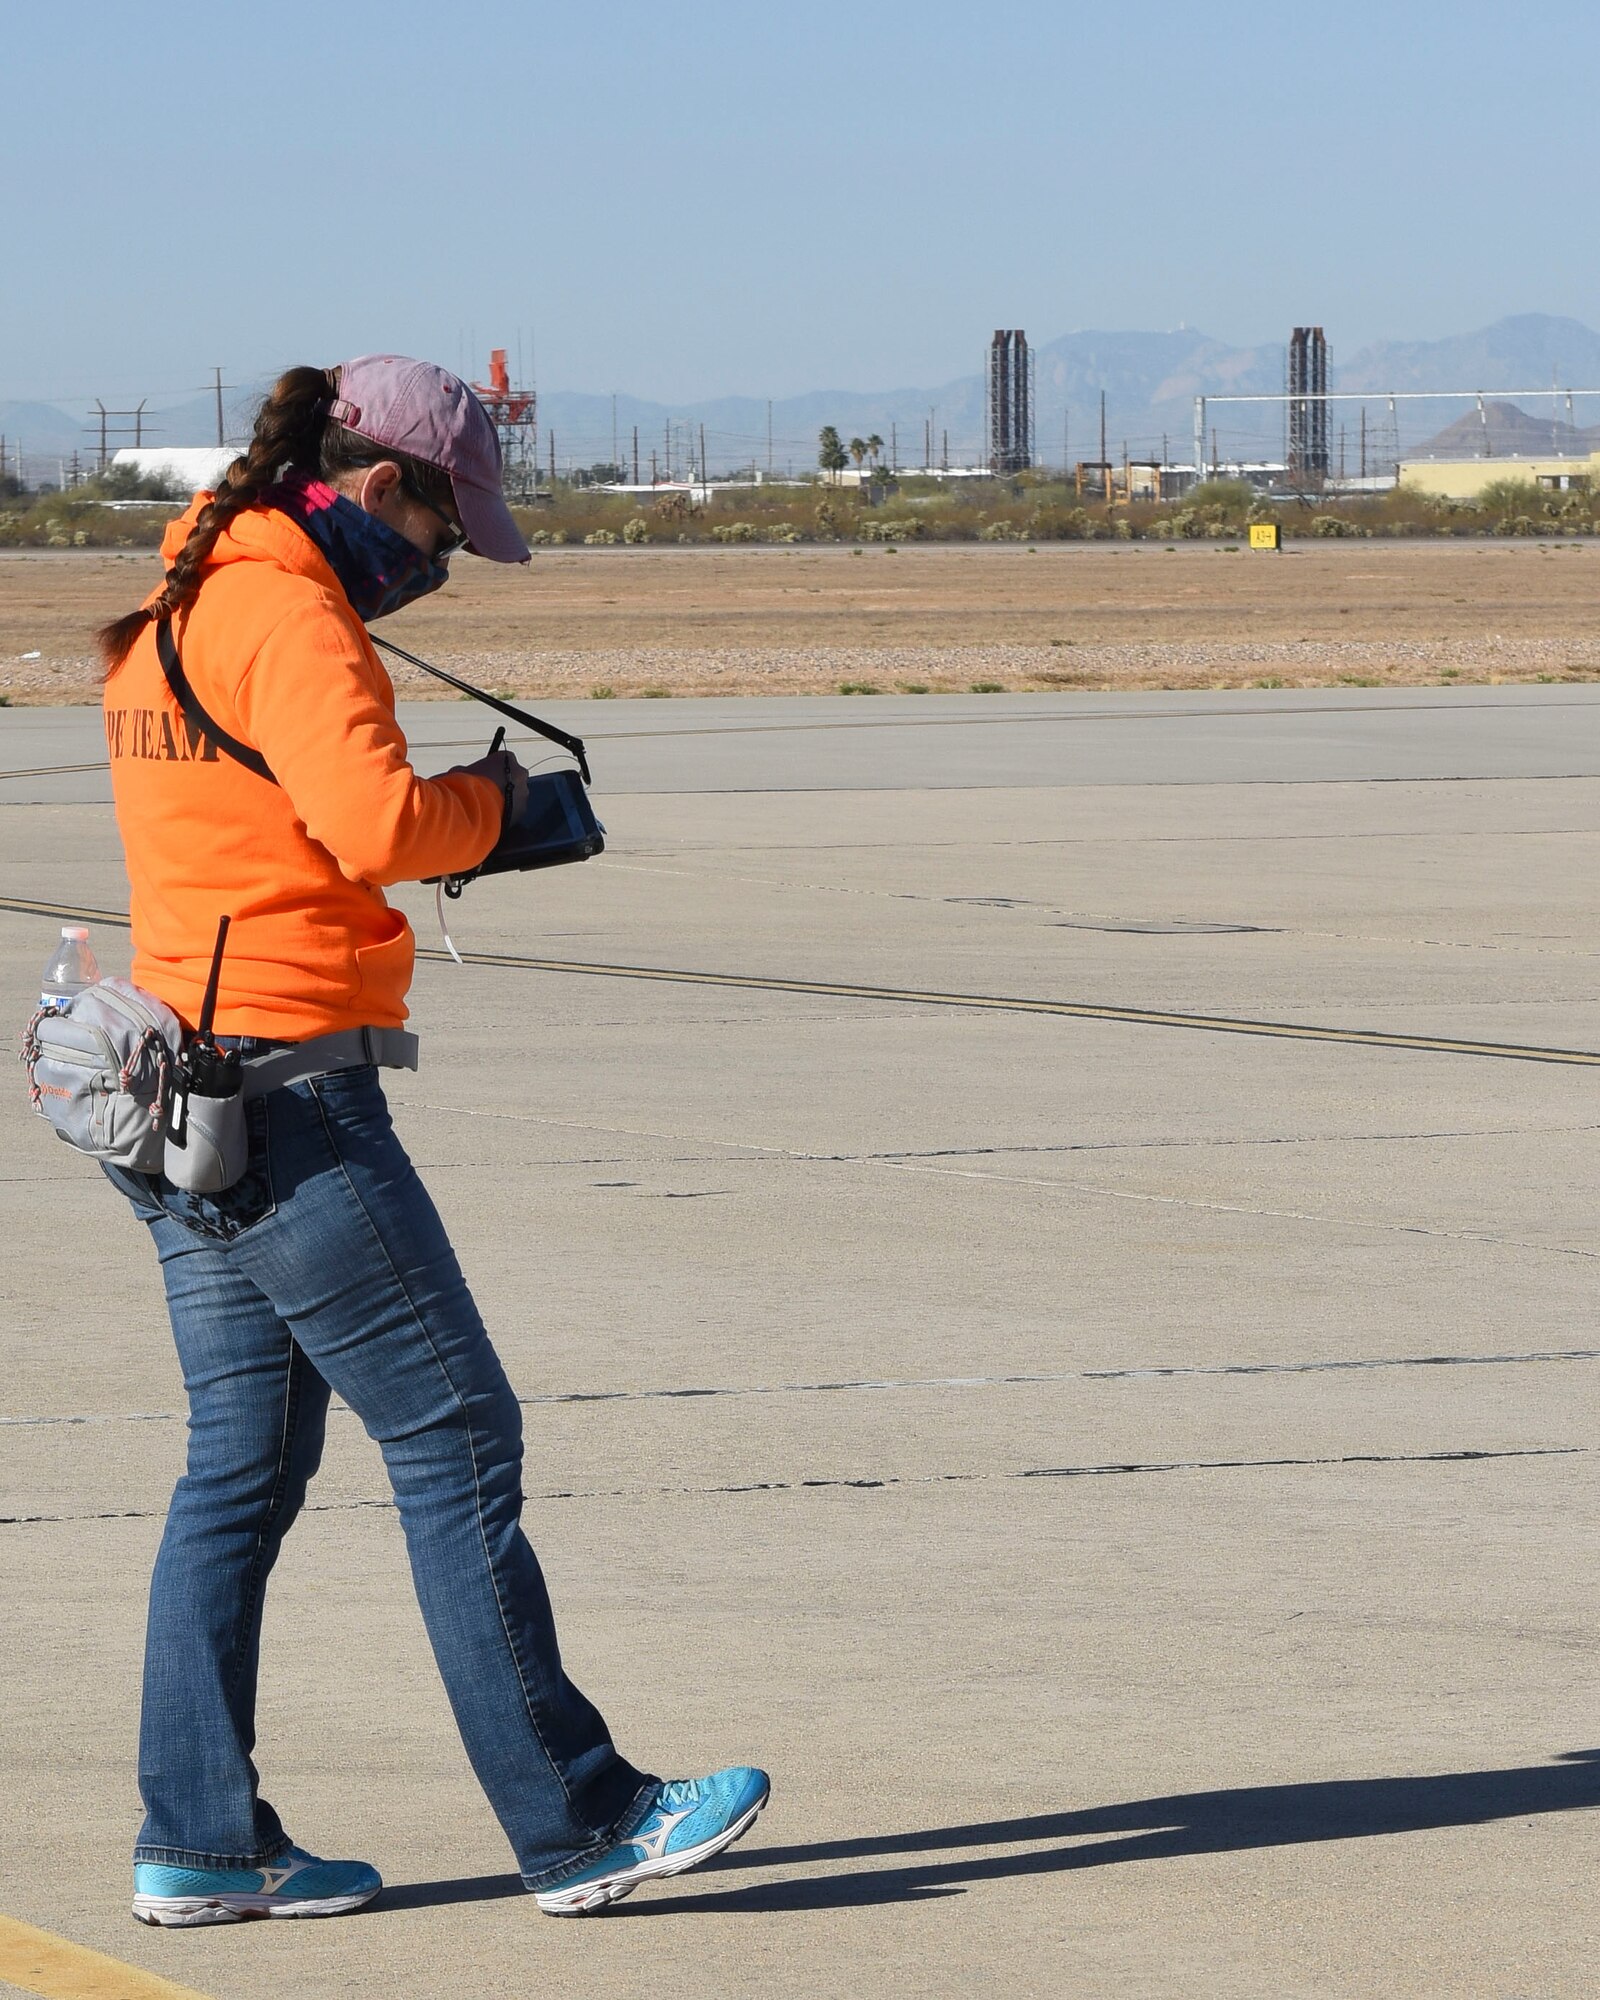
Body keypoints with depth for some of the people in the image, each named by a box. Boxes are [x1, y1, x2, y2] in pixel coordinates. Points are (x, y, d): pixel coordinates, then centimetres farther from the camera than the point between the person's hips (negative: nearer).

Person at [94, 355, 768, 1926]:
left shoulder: (172, 614, 17)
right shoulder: (289, 615, -14)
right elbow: (377, 820, -27)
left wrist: (443, 828, 10)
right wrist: (484, 798, -6)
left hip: (185, 1089, 10)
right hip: (288, 1089, -10)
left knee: (243, 1460, 11)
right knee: (458, 1443, -4)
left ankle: (199, 1841, 11)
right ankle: (576, 1825, 1)